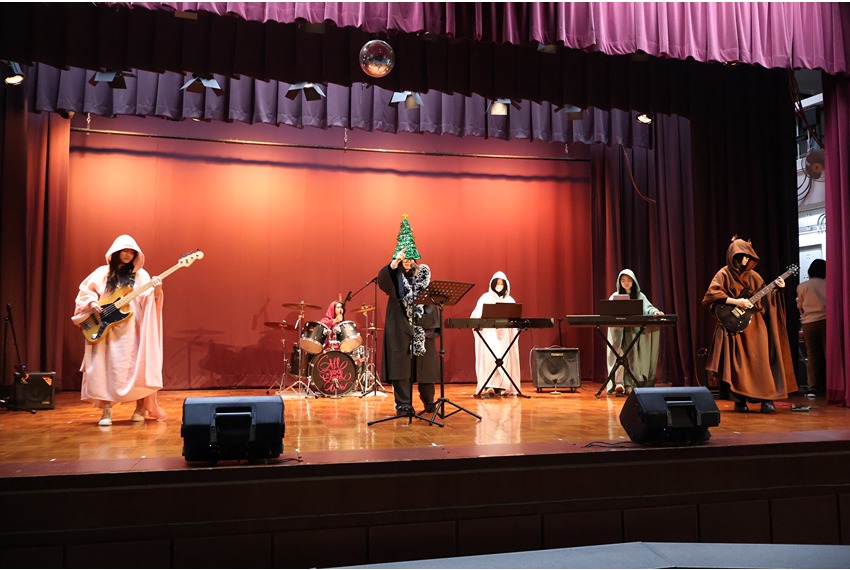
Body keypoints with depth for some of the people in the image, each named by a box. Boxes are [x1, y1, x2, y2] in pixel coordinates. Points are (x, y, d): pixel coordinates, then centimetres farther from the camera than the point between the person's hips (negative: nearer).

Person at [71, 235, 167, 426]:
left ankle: (141, 407, 13)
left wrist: (156, 291, -24)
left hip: (131, 330, -1)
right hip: (105, 328, 1)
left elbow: (146, 301, -4)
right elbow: (84, 291, 12)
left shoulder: (140, 275, 6)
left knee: (136, 365, -3)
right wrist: (92, 303, -8)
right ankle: (106, 410, 4)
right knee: (105, 367, -4)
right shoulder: (102, 273, 9)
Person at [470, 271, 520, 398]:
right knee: (488, 358, -13)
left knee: (505, 358, -4)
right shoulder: (485, 298, 6)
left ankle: (502, 387, 0)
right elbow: (476, 315, -4)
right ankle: (489, 387, -15)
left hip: (505, 335, 3)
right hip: (488, 334, -3)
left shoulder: (509, 300, 14)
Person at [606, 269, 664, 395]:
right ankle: (619, 384, -23)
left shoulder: (639, 296, 13)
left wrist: (655, 312, -23)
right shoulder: (615, 296, 10)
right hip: (619, 330, -1)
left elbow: (648, 308, -1)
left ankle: (630, 385, -7)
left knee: (633, 356, -8)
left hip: (635, 331, 1)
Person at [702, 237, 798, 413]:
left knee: (761, 360, -5)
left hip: (755, 325, 4)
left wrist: (776, 288, -2)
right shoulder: (724, 274, -1)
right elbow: (711, 295, -13)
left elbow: (764, 297, 15)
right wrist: (735, 302, -17)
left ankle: (767, 400, -2)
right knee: (738, 363, -2)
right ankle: (740, 402, 7)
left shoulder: (752, 275, 14)